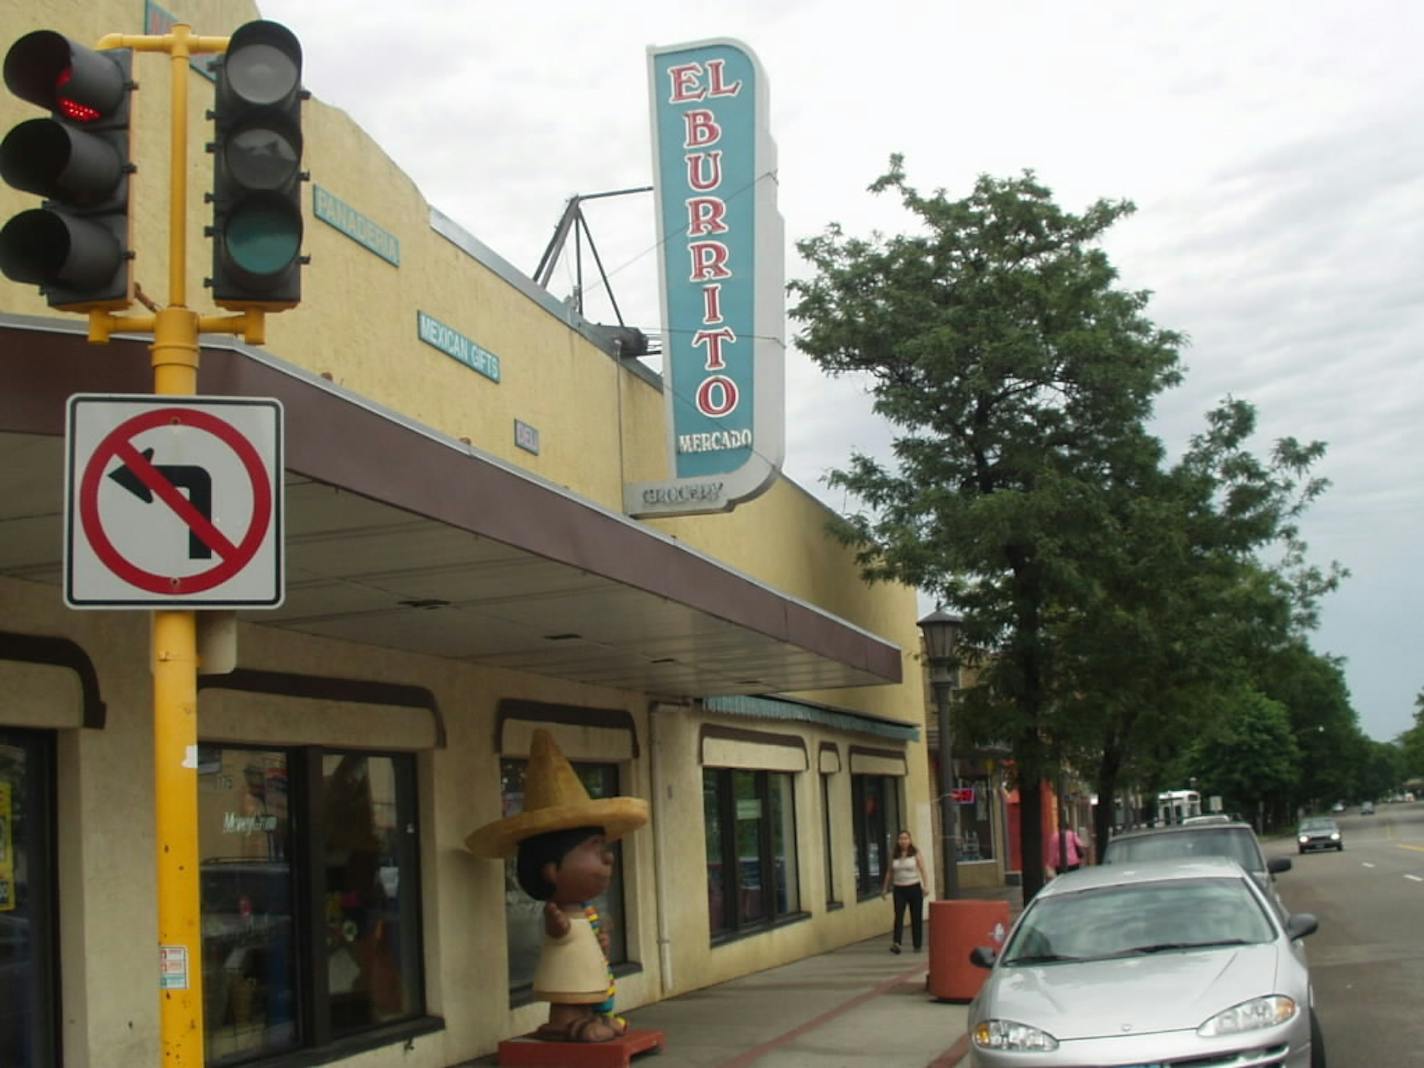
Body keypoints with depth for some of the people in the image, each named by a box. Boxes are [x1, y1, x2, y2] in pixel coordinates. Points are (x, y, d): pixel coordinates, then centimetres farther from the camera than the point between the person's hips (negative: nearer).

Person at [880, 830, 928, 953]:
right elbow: (889, 872, 14)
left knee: (916, 918, 5)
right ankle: (896, 943, -24)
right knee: (898, 916, -13)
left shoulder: (916, 854, -1)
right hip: (899, 889, 2)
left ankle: (917, 945, 14)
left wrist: (925, 886, -17)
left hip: (914, 888, -2)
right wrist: (885, 888, 13)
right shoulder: (894, 856, 7)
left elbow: (923, 871, -6)